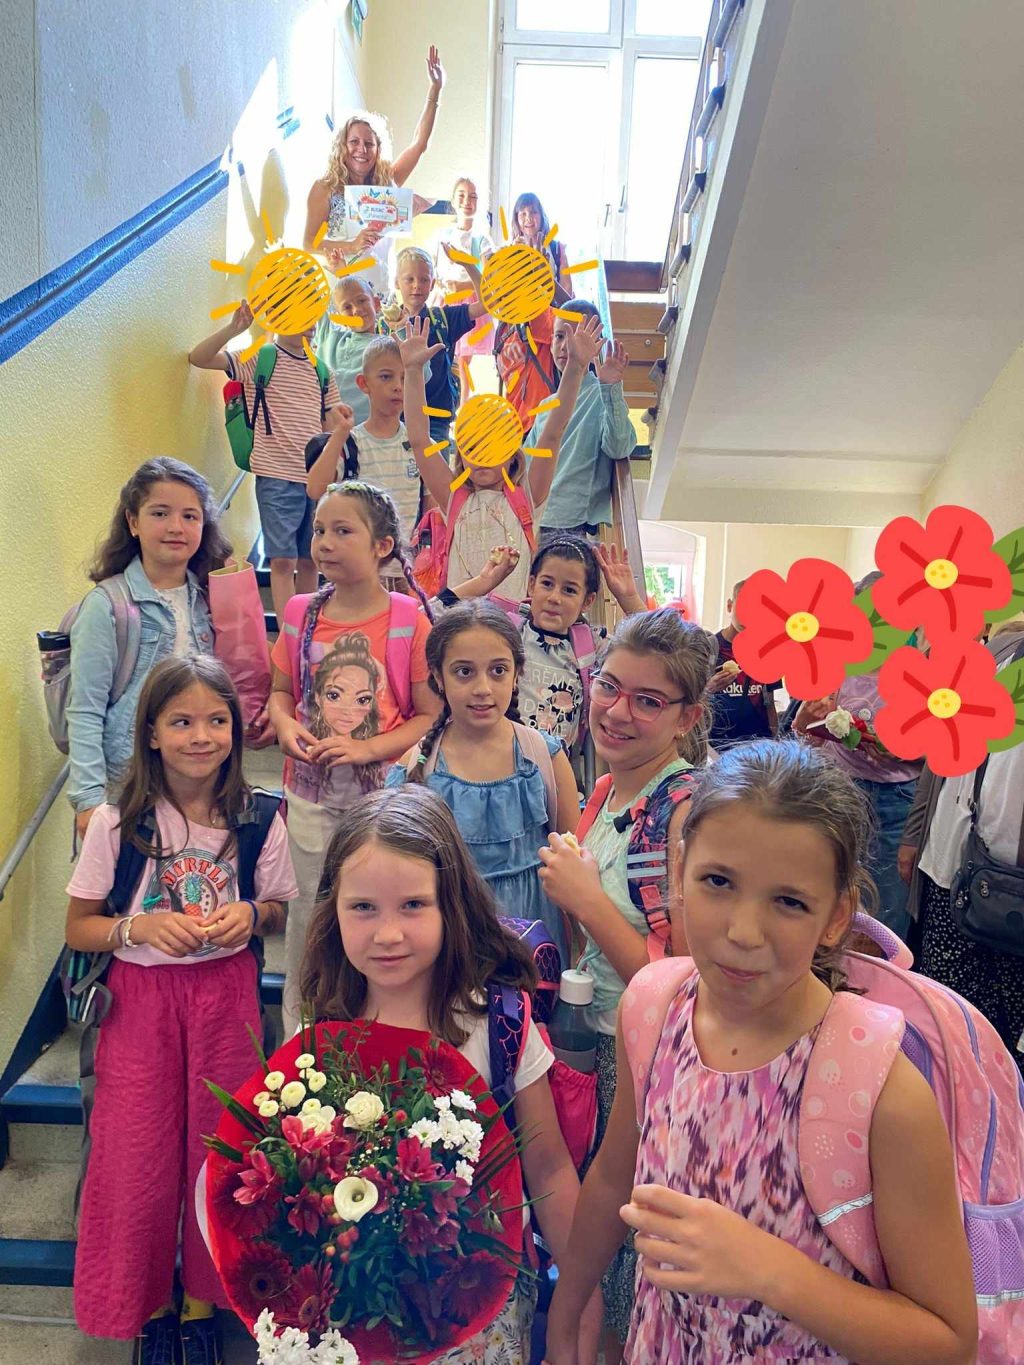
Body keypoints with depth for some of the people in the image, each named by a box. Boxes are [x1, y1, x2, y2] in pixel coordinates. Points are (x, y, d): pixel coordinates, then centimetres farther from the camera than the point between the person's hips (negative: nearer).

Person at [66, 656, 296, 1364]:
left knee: (221, 1148, 8)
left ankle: (203, 1300, 35)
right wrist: (140, 928, -19)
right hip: (140, 996, 0)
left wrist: (250, 914, -14)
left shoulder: (259, 819, -5)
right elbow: (79, 927, -1)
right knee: (139, 1159, 7)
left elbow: (279, 913, 7)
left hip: (226, 994, 1)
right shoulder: (118, 822, -8)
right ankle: (147, 1304, 34)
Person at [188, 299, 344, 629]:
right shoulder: (260, 358, 0)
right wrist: (234, 328, -21)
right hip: (277, 476, -5)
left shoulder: (320, 370, 14)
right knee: (283, 559, -6)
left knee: (309, 560, 11)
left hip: (317, 476, 5)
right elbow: (198, 358, -9)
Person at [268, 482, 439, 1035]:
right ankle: (298, 1031, 36)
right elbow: (281, 691, 12)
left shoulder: (409, 620, -10)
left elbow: (431, 715, -9)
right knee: (308, 910, 15)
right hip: (310, 790, 3)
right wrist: (285, 726, -9)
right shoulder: (301, 614, 0)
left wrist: (368, 748, -20)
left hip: (382, 791, -3)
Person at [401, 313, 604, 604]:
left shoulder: (526, 498, 10)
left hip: (516, 611, 0)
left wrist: (575, 368, -6)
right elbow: (419, 441, 6)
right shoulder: (455, 501, 12)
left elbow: (553, 436, 1)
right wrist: (414, 370, 0)